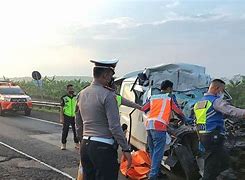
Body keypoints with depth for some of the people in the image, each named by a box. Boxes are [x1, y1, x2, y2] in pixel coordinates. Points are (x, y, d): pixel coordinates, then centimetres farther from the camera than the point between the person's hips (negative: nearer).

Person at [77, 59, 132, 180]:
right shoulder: (108, 95, -13)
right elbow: (115, 127, -17)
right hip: (103, 147, -8)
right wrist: (126, 149, -11)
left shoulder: (82, 94, 9)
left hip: (85, 145, 8)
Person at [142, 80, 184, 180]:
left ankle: (155, 172, 24)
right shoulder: (169, 97, 8)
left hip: (148, 124, 6)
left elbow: (143, 109, 21)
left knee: (153, 151, 16)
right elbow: (177, 111, 13)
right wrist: (184, 118, 31)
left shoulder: (153, 97, 21)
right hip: (159, 126, -6)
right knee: (158, 152, -6)